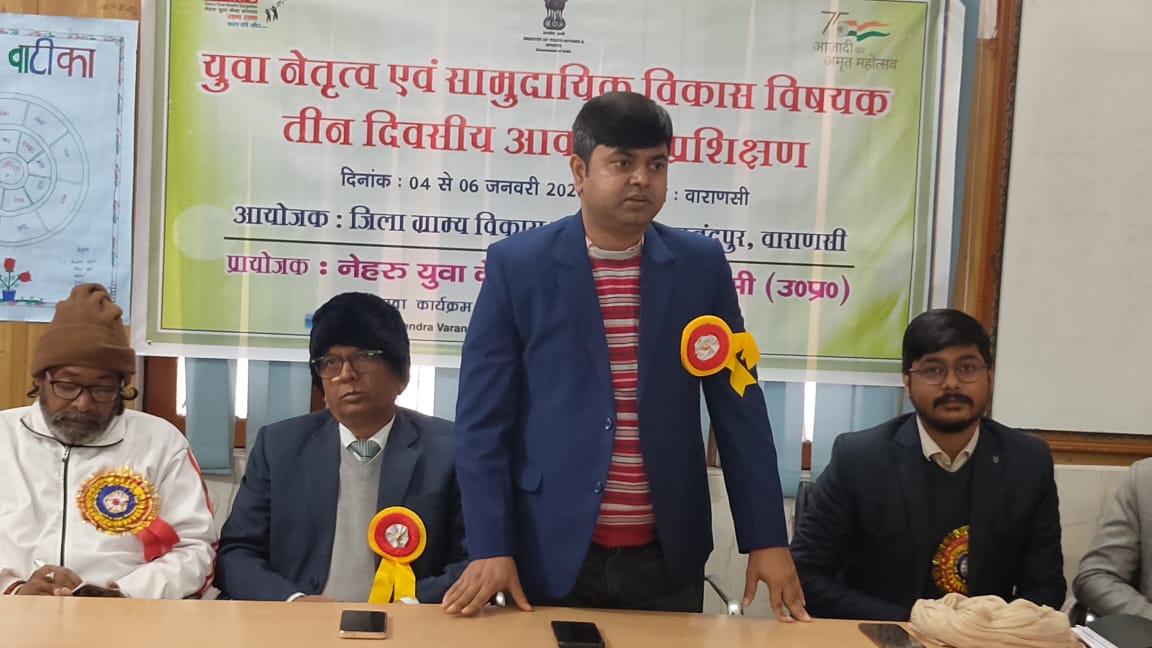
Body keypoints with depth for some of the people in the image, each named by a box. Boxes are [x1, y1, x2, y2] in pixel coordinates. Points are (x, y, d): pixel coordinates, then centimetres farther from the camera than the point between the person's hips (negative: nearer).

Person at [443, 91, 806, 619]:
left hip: (667, 558, 2)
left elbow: (738, 406, 4)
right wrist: (489, 547, -11)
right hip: (551, 554, -2)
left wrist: (766, 538, 0)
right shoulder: (516, 264, -5)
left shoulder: (701, 264, 2)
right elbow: (484, 416, -5)